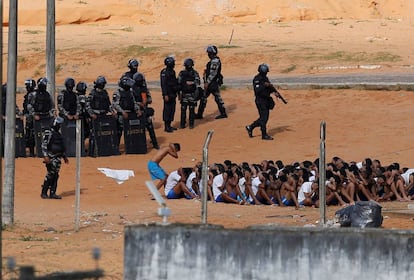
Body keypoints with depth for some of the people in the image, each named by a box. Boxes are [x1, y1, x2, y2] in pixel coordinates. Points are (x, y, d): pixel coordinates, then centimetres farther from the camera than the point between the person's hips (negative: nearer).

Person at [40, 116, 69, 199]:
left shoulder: (58, 133, 18)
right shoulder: (48, 133, -9)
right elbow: (44, 145, -15)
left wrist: (64, 156, 29)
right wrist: (45, 156, -25)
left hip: (58, 157, 8)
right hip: (51, 157, -8)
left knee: (55, 175, 5)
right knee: (50, 174, -11)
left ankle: (52, 193, 8)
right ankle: (44, 193, -5)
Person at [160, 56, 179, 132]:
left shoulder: (172, 71, 13)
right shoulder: (165, 72, -15)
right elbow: (163, 84, -19)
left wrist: (177, 92, 21)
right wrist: (165, 95, -23)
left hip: (173, 94, 9)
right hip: (168, 94, -9)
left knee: (172, 110, 11)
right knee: (167, 110, -5)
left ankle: (169, 125, 19)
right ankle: (166, 127, -2)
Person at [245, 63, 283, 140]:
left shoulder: (265, 78, 11)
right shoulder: (257, 79, -15)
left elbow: (270, 87, 16)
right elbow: (257, 90, -24)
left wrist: (275, 92, -2)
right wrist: (264, 85, -30)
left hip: (266, 100, 9)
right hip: (260, 100, -9)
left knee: (265, 117, 14)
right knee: (263, 118, -6)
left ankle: (250, 127, 27)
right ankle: (264, 135, 0)